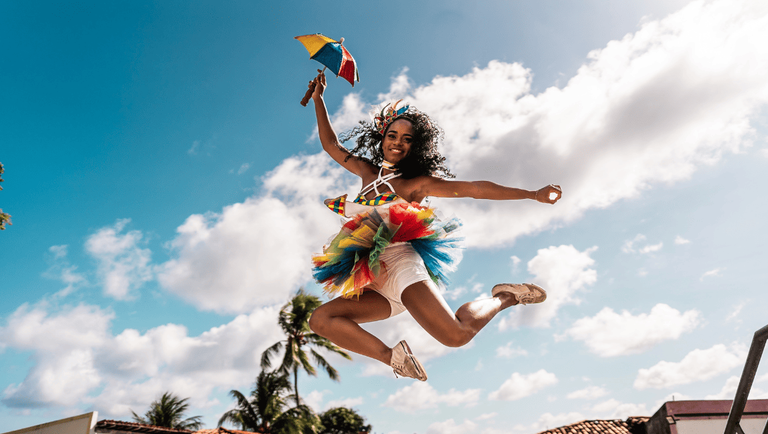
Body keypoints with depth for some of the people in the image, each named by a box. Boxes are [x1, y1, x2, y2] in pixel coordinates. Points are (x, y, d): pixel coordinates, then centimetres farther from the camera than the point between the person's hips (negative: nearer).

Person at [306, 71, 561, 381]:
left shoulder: (418, 183, 7)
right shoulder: (368, 172, 22)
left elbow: (477, 189, 1)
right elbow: (331, 144, 30)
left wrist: (534, 194, -3)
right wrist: (318, 99, 29)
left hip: (401, 264, -5)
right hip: (374, 281, 6)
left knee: (456, 335, -23)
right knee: (320, 319, -13)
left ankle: (505, 297, 8)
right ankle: (393, 357, -4)